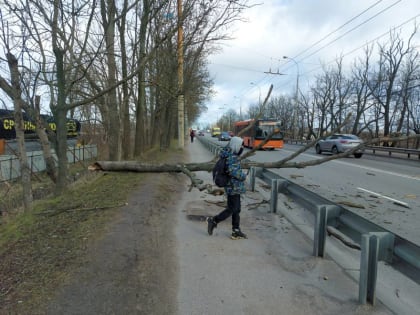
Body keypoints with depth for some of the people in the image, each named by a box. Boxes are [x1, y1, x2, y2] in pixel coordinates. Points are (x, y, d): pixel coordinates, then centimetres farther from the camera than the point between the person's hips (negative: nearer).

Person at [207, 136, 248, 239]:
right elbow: (233, 171, -29)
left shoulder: (233, 156, 13)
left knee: (236, 209, 13)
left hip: (235, 188, 10)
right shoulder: (232, 157, -18)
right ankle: (213, 221, 9)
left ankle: (236, 231, 22)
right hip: (233, 188, -10)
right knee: (232, 209, -3)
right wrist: (243, 176, -15)